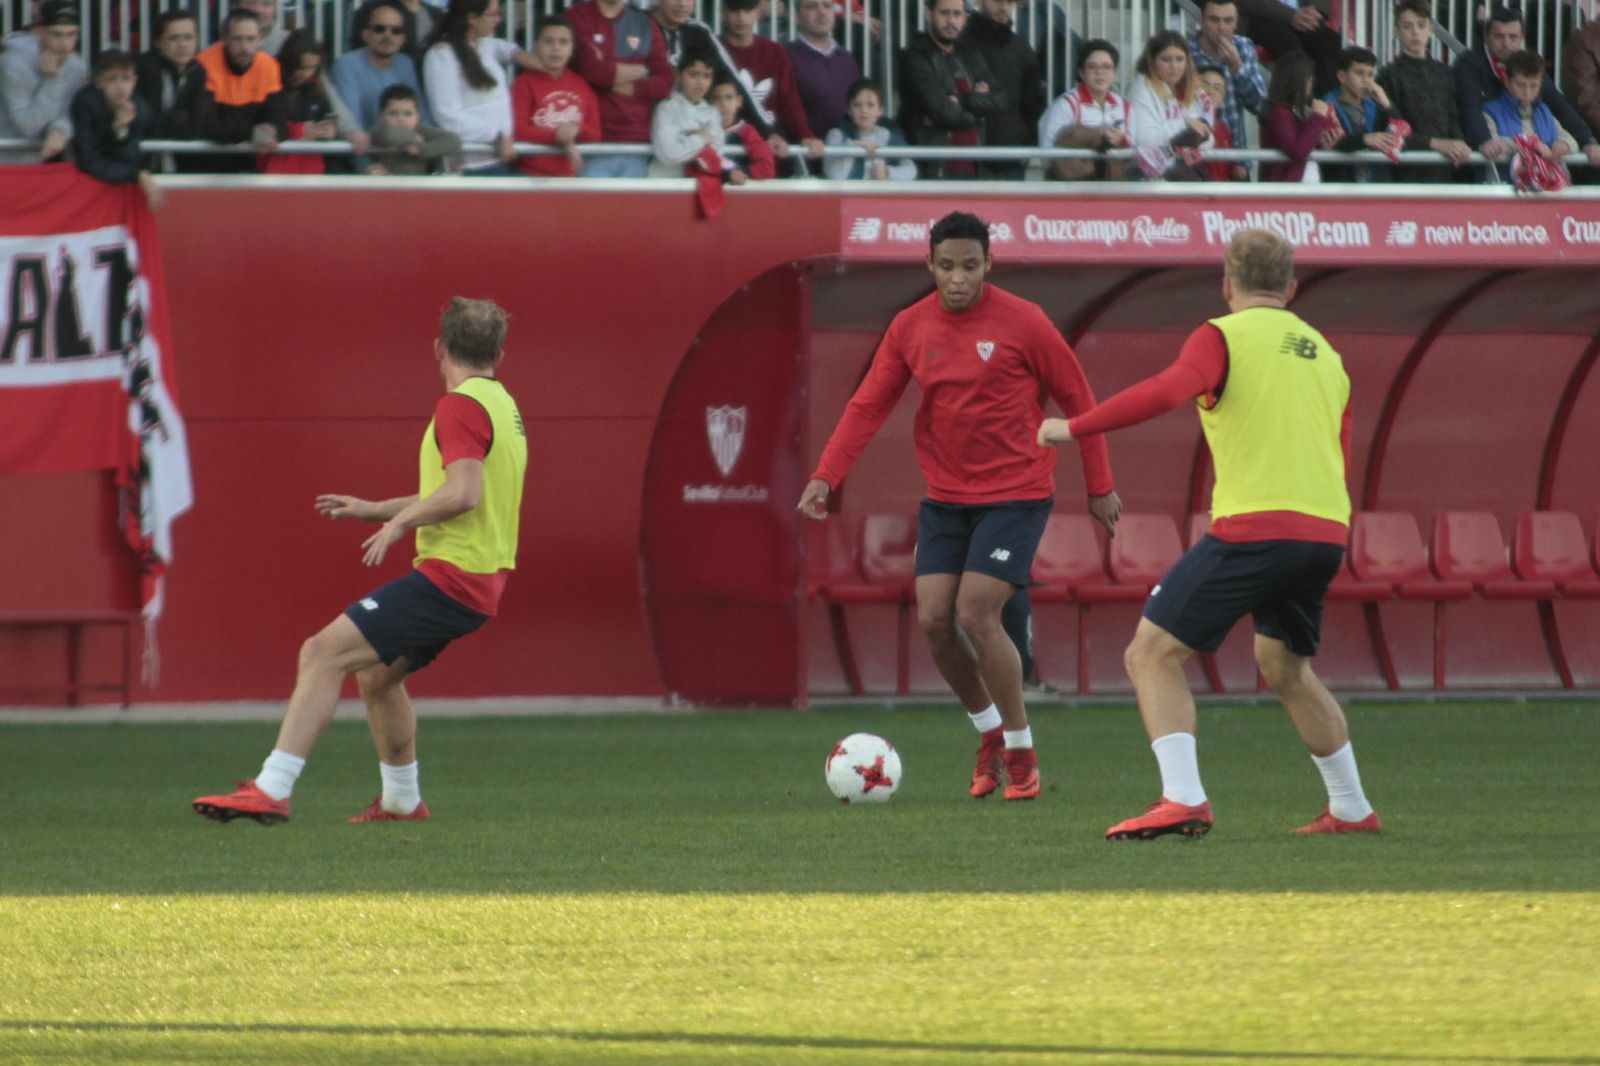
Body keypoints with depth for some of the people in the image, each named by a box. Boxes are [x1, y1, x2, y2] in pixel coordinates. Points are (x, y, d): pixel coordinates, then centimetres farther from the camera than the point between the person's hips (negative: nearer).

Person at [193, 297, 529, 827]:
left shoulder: (460, 406, -12)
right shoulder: (502, 406, 18)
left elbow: (462, 492, -25)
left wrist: (398, 522, -12)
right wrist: (373, 509, 30)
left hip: (448, 579, -10)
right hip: (478, 581, 10)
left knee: (323, 653, -15)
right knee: (377, 672, 28)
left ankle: (271, 789, -24)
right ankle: (402, 801, 37)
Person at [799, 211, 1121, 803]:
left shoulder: (1022, 322, -11)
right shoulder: (911, 328, 1)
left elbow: (1076, 400, -2)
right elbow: (868, 405, 3)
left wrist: (1099, 487, 1)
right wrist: (825, 476, -9)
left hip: (1016, 493, -5)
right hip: (946, 497, 5)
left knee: (975, 615, -15)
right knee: (934, 620, -3)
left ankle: (1021, 756, 0)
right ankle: (990, 732, 21)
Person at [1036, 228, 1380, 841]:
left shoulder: (1224, 337, 0)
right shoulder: (1324, 355, 21)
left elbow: (1169, 390, -19)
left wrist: (1075, 429, -15)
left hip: (1254, 527, -7)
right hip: (1326, 531, 7)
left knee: (1153, 654, -3)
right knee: (1285, 669, 27)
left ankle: (1183, 798, -19)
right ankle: (1351, 810, 29)